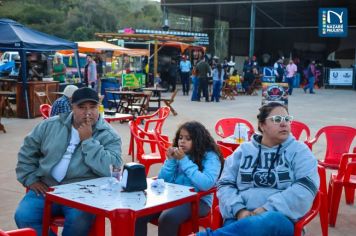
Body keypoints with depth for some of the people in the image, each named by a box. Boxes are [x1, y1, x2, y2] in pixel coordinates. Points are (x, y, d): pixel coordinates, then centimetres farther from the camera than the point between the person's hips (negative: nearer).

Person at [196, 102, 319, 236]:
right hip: (242, 215, 1)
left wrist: (268, 208, -14)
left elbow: (306, 188, -4)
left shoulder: (299, 151, 11)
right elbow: (225, 185, 11)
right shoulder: (244, 150, 17)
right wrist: (239, 210, -9)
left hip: (279, 217, 0)